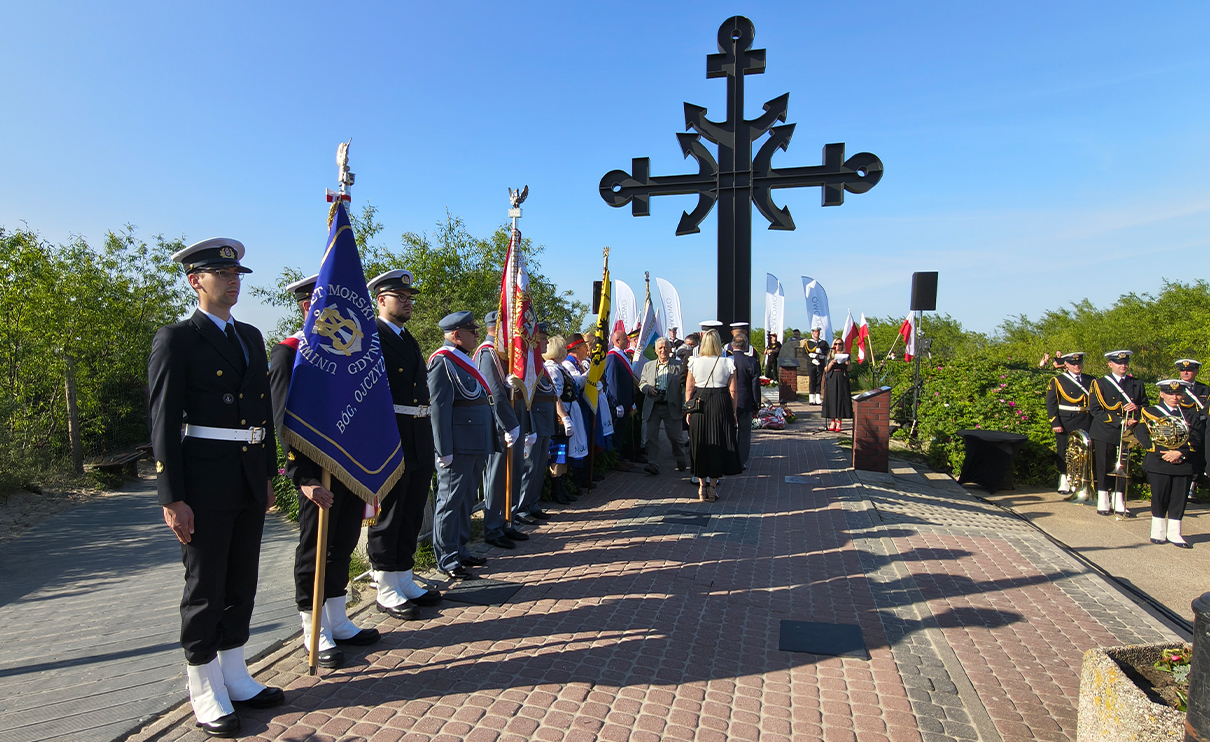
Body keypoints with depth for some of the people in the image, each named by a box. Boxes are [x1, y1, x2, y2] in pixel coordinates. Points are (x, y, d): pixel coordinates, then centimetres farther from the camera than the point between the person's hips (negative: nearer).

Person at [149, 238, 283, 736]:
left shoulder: (251, 337, 13)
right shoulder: (176, 339, -6)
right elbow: (164, 421, -10)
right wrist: (172, 498, -13)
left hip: (250, 479, 6)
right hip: (205, 480, -6)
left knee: (242, 583, 14)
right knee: (205, 588, 6)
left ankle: (234, 677, 29)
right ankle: (205, 694, 21)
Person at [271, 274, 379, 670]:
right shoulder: (288, 354, -10)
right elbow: (285, 422, -15)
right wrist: (304, 478, -21)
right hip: (319, 471, -7)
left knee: (343, 547, 16)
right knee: (315, 552, 6)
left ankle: (338, 623, 30)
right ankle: (314, 633, 22)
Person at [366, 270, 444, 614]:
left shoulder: (408, 339, 18)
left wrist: (427, 438, 17)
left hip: (419, 442, 9)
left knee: (411, 517, 16)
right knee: (386, 519, 4)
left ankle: (404, 582, 29)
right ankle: (387, 592, 16)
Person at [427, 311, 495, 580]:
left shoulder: (463, 359, 17)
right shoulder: (443, 361, -13)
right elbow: (438, 407, -18)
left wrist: (484, 445, 20)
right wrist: (444, 450, -21)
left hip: (475, 445, 10)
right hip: (459, 446, -9)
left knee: (465, 499, 17)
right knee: (451, 500, 0)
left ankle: (458, 550, 29)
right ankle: (447, 560, 11)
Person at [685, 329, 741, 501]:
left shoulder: (695, 363, -1)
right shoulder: (728, 363, -3)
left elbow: (688, 389, 2)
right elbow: (732, 391, -2)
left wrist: (688, 411, 9)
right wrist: (733, 412, 6)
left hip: (699, 405, 1)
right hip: (721, 405, -1)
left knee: (700, 444, 10)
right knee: (718, 444, 8)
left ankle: (702, 485, 16)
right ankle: (713, 486, 12)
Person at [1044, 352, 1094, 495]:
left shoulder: (1090, 381, 13)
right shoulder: (1058, 381, 2)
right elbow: (1051, 404, -3)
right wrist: (1055, 423, -11)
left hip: (1084, 424, 3)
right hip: (1065, 423, -2)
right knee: (1063, 452, 2)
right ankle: (1064, 482, 10)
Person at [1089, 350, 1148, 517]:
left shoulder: (1137, 384, 11)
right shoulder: (1099, 383, -1)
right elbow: (1095, 410, -8)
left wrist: (1137, 408, -10)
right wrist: (1120, 421, -16)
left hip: (1126, 434, 3)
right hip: (1104, 433, -3)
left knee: (1123, 468, 6)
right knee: (1103, 469, 2)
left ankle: (1119, 503, 15)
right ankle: (1103, 503, 12)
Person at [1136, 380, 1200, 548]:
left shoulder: (1189, 415, 12)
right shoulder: (1150, 412, 2)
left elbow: (1196, 441, 3)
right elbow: (1143, 438, -7)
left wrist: (1180, 452, -13)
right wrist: (1165, 452, -15)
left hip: (1183, 464, 3)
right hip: (1158, 464, -3)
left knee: (1179, 499, 4)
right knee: (1159, 499, 2)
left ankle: (1174, 533, 11)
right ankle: (1158, 532, 14)